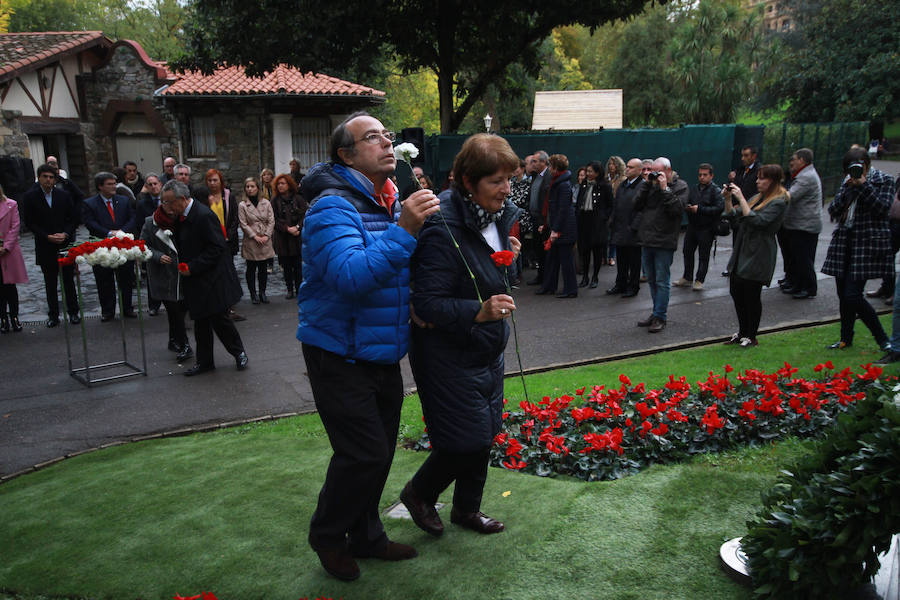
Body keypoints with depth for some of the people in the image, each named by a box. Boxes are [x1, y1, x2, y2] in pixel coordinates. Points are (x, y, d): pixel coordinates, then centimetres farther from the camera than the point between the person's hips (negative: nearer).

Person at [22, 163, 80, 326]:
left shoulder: (64, 195, 3)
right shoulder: (30, 196, -1)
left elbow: (75, 218, 5)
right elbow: (29, 223, -2)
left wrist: (65, 234, -10)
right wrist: (47, 236, -13)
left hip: (66, 244, 1)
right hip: (45, 247, 0)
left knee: (69, 280, 6)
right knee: (50, 283, 8)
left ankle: (73, 312, 16)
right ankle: (53, 315, 15)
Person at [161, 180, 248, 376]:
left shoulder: (204, 215, -20)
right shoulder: (180, 216, 8)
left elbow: (217, 247, -21)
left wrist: (192, 267, -20)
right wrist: (168, 216, 2)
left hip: (213, 279, -9)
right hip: (196, 281, 9)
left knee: (219, 319, -1)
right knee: (201, 322, 14)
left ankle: (239, 353, 20)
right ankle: (204, 361, 24)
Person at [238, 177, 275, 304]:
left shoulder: (266, 203, 5)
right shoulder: (242, 205, -2)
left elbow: (271, 221, 3)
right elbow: (243, 224, -5)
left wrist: (266, 235, -8)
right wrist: (255, 236, -12)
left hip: (265, 241, 2)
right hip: (250, 241, -2)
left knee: (263, 268, 8)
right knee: (251, 268, 5)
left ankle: (262, 292, 17)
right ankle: (253, 294, 13)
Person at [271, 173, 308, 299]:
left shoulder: (298, 199, 3)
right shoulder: (275, 201, 4)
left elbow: (305, 215, -2)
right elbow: (275, 220, -2)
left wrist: (298, 227, -16)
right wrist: (287, 229, -14)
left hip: (297, 237, -1)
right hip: (282, 239, 1)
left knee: (297, 265, 1)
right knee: (286, 266, 5)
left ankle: (299, 288, 11)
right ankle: (290, 290, 14)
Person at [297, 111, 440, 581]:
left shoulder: (392, 204, 9)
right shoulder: (333, 206, -18)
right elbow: (351, 277, -34)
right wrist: (403, 230, -38)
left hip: (384, 356, 8)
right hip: (340, 358, -8)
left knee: (379, 451, 15)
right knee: (364, 452, -6)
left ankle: (365, 536, 35)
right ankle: (327, 534, 20)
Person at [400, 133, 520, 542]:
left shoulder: (496, 216, 2)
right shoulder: (443, 231, -27)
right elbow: (427, 304, -29)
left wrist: (507, 255, 0)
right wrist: (478, 312, -40)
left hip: (486, 350, 9)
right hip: (449, 355, -9)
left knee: (484, 433, 17)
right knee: (467, 439, -3)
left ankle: (467, 509, 38)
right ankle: (418, 492, 26)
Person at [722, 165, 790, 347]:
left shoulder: (778, 202, -10)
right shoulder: (757, 198, 16)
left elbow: (757, 221, -22)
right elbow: (734, 218, 15)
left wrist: (740, 198, -20)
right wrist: (728, 199, 1)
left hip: (757, 257, -8)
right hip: (740, 254, 8)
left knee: (751, 297, -1)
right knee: (736, 293, 11)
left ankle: (751, 337, 13)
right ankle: (742, 332, 26)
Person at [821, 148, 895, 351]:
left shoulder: (884, 180, -1)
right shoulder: (847, 181, 13)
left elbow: (882, 208, -14)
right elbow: (833, 210, 4)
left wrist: (863, 185, -16)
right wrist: (848, 188, -7)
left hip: (867, 242, -6)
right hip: (844, 241, 6)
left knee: (853, 295, -12)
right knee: (843, 294, 9)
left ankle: (882, 339, 4)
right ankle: (846, 339, 23)